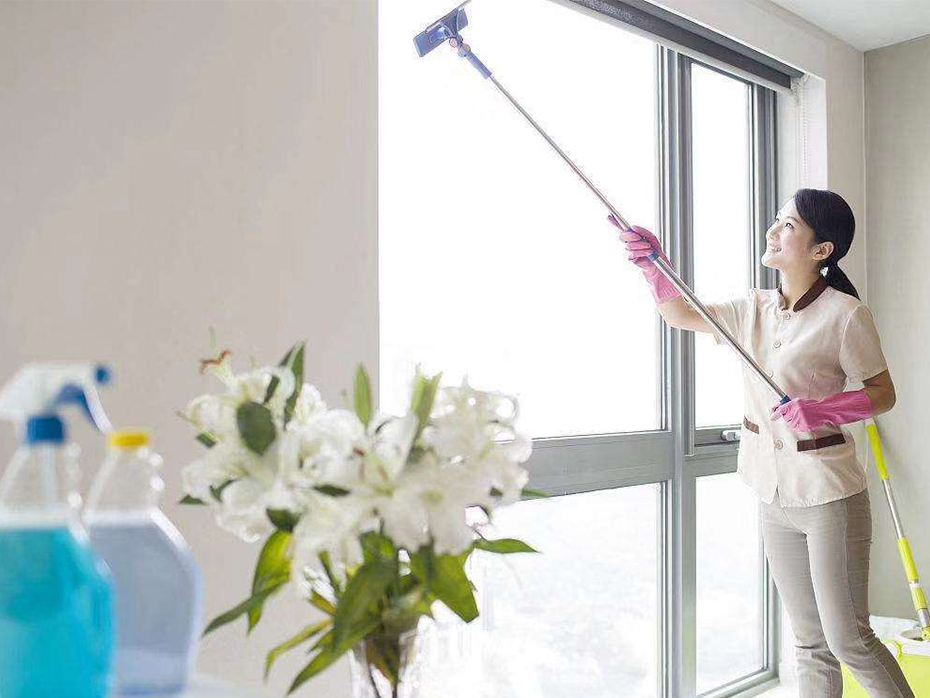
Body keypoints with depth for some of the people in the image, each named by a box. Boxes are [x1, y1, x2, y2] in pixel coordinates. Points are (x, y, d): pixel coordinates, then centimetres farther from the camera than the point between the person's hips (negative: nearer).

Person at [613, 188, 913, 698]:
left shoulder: (845, 314, -14)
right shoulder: (754, 309, 4)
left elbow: (883, 394, -6)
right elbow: (679, 313, 8)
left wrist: (821, 410, -23)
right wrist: (652, 262, -9)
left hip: (830, 497, -6)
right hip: (776, 498, 6)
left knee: (849, 641, 2)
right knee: (811, 645, 15)